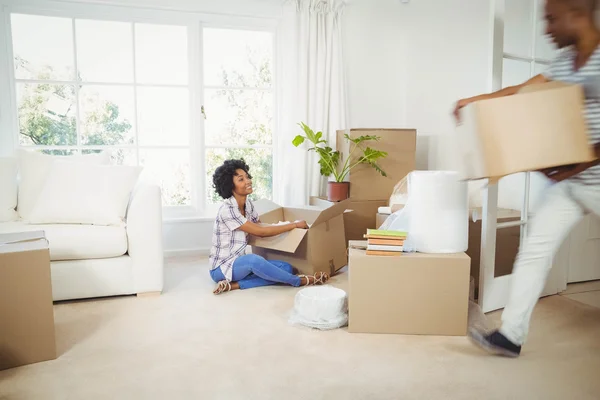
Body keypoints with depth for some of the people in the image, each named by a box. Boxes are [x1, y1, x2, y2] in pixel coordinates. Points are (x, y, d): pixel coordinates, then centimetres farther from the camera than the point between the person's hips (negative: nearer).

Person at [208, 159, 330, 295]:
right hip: (221, 267, -8)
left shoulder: (248, 203, 3)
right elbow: (261, 231, -23)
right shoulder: (227, 210, -23)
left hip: (239, 263, 8)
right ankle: (301, 281, -21)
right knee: (253, 259, -40)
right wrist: (295, 224, -17)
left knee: (286, 267, -12)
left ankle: (233, 285, -17)